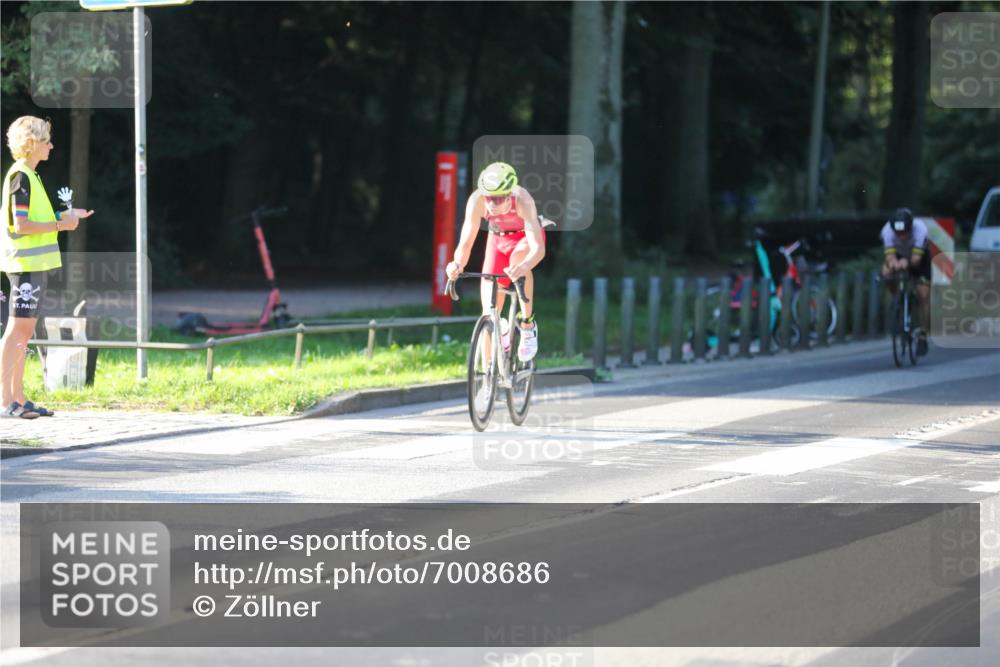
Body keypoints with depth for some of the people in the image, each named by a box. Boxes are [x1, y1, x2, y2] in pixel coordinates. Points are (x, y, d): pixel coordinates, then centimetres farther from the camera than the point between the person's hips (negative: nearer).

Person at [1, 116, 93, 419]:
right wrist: (60, 225, -14)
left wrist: (64, 216, 14)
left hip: (34, 262, 10)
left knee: (25, 330, 10)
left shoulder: (28, 175, 17)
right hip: (25, 263, -10)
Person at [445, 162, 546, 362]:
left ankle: (527, 324, -20)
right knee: (490, 313, -5)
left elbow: (538, 248, -46)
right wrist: (458, 264, -55)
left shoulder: (522, 200, -39)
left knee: (518, 258, -38)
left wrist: (522, 267, -66)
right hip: (498, 239, 2)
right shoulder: (477, 201, -32)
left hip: (526, 237, -2)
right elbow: (466, 242, -33)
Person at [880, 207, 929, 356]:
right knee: (886, 272, -30)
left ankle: (922, 336, -1)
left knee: (923, 295, -13)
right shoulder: (887, 230, -34)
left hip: (919, 258, -2)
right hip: (899, 255, 2)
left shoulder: (920, 229, -38)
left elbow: (916, 259, -41)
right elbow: (889, 256, -39)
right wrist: (893, 263, -62)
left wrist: (906, 262, -61)